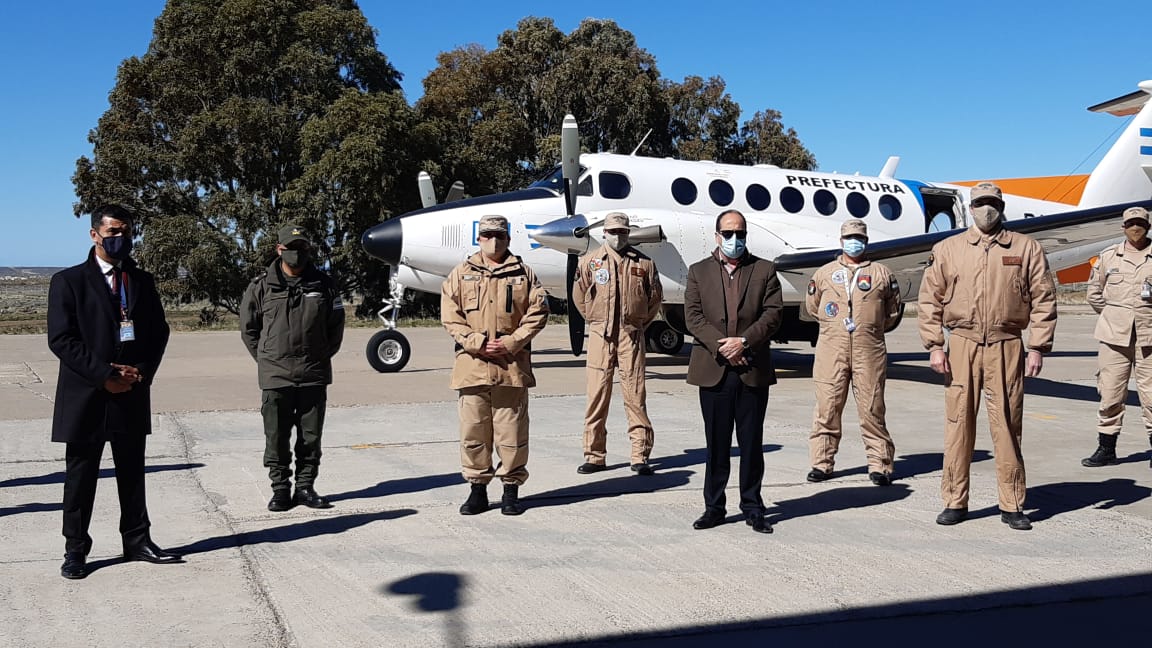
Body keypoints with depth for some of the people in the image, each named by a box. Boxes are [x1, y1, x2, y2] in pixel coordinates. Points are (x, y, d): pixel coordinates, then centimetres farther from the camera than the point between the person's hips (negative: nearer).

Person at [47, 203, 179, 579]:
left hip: (133, 394, 4)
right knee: (81, 475, 5)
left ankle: (137, 541, 22)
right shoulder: (69, 281, -3)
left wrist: (142, 372, -7)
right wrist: (104, 375, -16)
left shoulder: (142, 281, 11)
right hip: (85, 396, -4)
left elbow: (159, 332, 10)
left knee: (132, 473, 12)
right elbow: (61, 339, -10)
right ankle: (76, 549, 16)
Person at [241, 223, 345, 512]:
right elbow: (248, 328, 9)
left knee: (311, 435, 7)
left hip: (314, 375, 2)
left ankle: (305, 487, 18)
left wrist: (321, 356, 8)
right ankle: (280, 489, 13)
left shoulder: (323, 284, 5)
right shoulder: (262, 286, 1)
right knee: (277, 437, 2)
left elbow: (336, 326, 13)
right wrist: (266, 360, 5)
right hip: (275, 376, -1)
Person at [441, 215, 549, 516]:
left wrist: (512, 342, -8)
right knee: (473, 430, 5)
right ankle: (477, 488, 16)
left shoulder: (524, 273, 9)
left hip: (512, 364, -1)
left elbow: (538, 312, 4)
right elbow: (450, 315, 4)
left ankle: (511, 489, 14)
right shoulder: (461, 274, 10)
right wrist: (476, 343, -9)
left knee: (512, 431, 3)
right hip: (472, 364, 1)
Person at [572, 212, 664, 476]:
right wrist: (595, 321, 12)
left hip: (631, 335, 0)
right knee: (597, 395, 1)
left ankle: (641, 456, 7)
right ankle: (594, 456, 10)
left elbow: (655, 296, 16)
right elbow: (579, 296, 15)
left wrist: (639, 323, 12)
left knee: (635, 394, 0)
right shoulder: (589, 261, 5)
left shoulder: (643, 263, 6)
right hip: (600, 335, 0)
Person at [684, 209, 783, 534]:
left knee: (752, 443, 6)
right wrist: (721, 346, -13)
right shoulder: (698, 272, 10)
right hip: (713, 370, 0)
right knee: (716, 443, 6)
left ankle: (753, 508, 16)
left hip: (753, 370, 0)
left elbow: (773, 312, -1)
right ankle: (714, 506, 16)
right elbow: (693, 316, 0)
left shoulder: (765, 271, 10)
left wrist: (744, 342, -14)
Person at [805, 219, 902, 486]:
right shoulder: (824, 273, 13)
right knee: (827, 406, 1)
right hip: (831, 349, 1)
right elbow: (812, 306, 23)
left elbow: (893, 311, 18)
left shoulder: (882, 273, 11)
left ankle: (879, 464, 8)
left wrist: (872, 328, 11)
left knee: (872, 408, -1)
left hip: (869, 349, -1)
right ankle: (822, 463, 10)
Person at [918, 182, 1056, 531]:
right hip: (961, 346, 1)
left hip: (1006, 348, 0)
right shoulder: (947, 249, 9)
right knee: (958, 423, 3)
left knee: (1008, 426, 4)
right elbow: (930, 299, 7)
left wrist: (1037, 348, -1)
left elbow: (1043, 300, 6)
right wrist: (934, 346, 0)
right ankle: (955, 502, 14)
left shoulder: (1027, 249, 8)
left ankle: (1012, 505, 15)